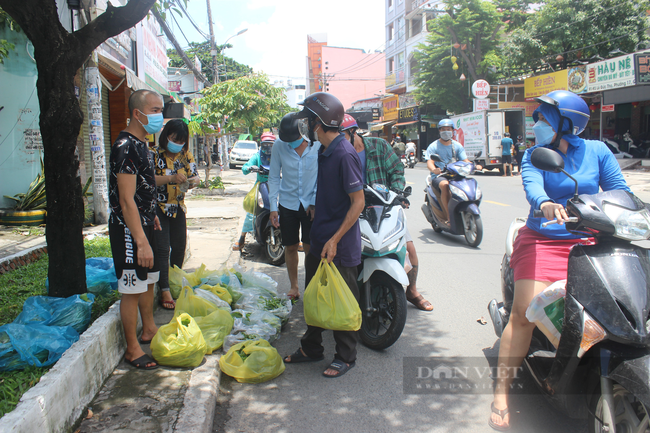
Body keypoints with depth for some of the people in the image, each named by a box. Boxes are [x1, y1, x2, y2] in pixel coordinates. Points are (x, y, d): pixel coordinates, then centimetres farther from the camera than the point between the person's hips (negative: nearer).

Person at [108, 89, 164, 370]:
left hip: (144, 224, 10)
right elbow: (127, 200, -25)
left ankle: (149, 330, 37)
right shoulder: (126, 146, -20)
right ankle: (132, 349, 11)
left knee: (148, 281, 20)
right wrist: (141, 241, -28)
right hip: (129, 230, -10)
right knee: (132, 289, -1)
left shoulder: (141, 144, 11)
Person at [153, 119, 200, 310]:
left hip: (178, 207, 6)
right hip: (158, 208, -5)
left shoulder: (185, 155, 4)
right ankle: (164, 291, -6)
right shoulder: (155, 154, -12)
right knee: (162, 249, -9)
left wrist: (192, 181, -21)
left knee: (179, 247, 11)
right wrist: (171, 178, -34)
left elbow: (194, 175, 3)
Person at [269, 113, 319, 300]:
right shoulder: (279, 145, -5)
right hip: (287, 204, 2)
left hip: (311, 204, -2)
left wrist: (315, 203, -7)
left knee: (310, 248, -1)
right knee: (290, 247, 10)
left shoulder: (317, 144, -10)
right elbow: (274, 177, 3)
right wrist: (273, 207, -1)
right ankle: (293, 286, 27)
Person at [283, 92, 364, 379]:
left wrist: (335, 239, -23)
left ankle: (345, 357, 23)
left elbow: (358, 202, -21)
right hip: (320, 241, 9)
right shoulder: (324, 151, 10)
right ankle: (311, 348, 35)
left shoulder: (345, 154, -19)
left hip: (340, 246, -9)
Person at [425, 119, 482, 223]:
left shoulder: (457, 146, 15)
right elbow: (430, 162, -10)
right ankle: (449, 217, -35)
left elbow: (465, 160, 8)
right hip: (438, 175, -4)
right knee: (445, 185, -37)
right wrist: (434, 169, -34)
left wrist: (474, 166, -15)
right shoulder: (433, 146, 3)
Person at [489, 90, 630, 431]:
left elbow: (619, 189, 5)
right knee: (524, 313, -15)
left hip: (588, 242, 2)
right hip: (543, 241, -2)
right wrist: (545, 203, -38)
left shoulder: (597, 151, 9)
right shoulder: (534, 155, 4)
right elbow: (532, 185, -15)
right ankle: (501, 391, -6)